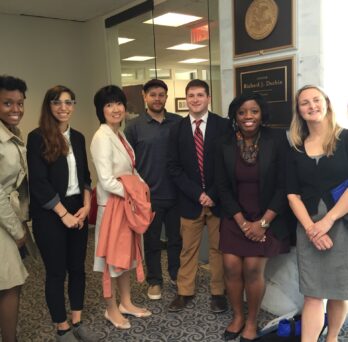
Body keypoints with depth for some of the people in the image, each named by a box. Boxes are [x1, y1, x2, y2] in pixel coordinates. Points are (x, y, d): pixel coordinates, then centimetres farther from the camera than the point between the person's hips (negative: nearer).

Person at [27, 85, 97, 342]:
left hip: (78, 211, 6)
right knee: (56, 271, 6)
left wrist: (86, 207, -2)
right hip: (50, 215, -5)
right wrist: (64, 214, -13)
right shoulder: (38, 137, -10)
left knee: (77, 267, 12)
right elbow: (38, 182, -14)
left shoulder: (78, 137, 8)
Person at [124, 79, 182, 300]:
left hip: (175, 193, 2)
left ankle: (177, 275, 36)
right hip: (149, 195, -1)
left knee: (176, 238, 15)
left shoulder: (179, 123, 1)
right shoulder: (134, 126, -3)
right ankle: (155, 281, 30)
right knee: (152, 241, 12)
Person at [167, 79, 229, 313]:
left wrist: (213, 194, -11)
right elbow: (174, 167, 0)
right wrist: (197, 193, -10)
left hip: (218, 199, -1)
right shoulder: (177, 129, 3)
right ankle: (185, 292, 26)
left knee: (218, 248, 11)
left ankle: (218, 292, 26)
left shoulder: (223, 125, -2)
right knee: (188, 249, 11)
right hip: (190, 199, 1)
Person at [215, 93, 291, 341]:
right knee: (231, 268, -1)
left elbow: (284, 185, -9)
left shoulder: (277, 139, -9)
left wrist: (263, 222, -11)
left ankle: (252, 321, 17)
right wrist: (242, 222, -7)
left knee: (253, 269, -6)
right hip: (235, 218, 3)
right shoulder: (225, 145, -3)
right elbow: (223, 187, 0)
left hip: (268, 218, -2)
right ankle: (237, 316, 23)